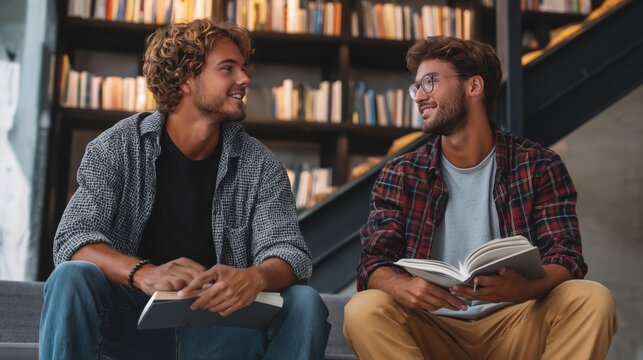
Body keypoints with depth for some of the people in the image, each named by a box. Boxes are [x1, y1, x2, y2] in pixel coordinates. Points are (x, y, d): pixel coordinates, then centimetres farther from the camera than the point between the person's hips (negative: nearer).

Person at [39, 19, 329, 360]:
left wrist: (255, 278, -37)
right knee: (72, 278, -29)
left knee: (304, 302, -24)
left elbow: (289, 252, -10)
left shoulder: (260, 165, -1)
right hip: (134, 317, -1)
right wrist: (144, 273, -37)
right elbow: (73, 239, -15)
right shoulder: (118, 148, -5)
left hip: (223, 321, 1)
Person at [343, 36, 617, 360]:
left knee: (591, 300, -27)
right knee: (364, 310, -29)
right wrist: (403, 287, -29)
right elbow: (373, 264, -4)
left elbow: (566, 258, -5)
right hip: (432, 329, 0)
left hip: (515, 324, 0)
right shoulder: (400, 175, 5)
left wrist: (523, 287, -30)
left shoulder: (539, 166, 2)